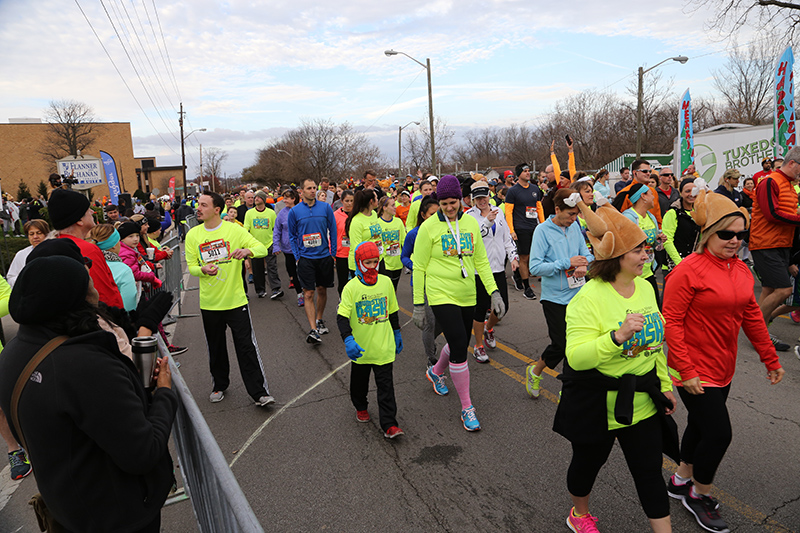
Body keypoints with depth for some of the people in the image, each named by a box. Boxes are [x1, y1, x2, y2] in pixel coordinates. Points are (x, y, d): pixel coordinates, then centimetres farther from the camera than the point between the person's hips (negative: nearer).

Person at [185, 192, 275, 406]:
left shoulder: (234, 230, -6)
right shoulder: (193, 235, 2)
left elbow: (262, 249, -6)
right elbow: (191, 266, 6)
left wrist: (247, 250, -28)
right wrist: (203, 269, -17)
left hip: (235, 300, -3)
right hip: (209, 302, 3)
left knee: (247, 346, -2)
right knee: (215, 348, 16)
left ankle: (259, 392, 5)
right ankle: (219, 385, 36)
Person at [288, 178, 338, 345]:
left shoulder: (325, 207, 0)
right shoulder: (294, 211, -1)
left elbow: (332, 231, 6)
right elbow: (292, 236, 7)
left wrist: (333, 253, 2)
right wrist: (297, 256, 1)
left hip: (324, 256, 1)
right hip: (306, 258, -1)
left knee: (322, 290, 13)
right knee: (308, 294, -6)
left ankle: (319, 320, 34)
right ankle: (313, 330, -5)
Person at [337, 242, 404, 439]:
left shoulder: (386, 282, -1)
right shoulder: (351, 287, -11)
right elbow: (342, 317, -14)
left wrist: (397, 334, 18)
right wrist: (348, 340, -26)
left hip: (384, 347, 1)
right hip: (360, 348, 0)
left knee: (385, 385, 0)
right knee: (359, 382, 19)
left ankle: (389, 425, 4)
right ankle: (361, 408, 45)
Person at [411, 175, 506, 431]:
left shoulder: (470, 223, 5)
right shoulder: (429, 227, -8)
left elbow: (481, 260, 9)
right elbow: (419, 268, -4)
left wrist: (494, 292, 1)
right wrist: (418, 305, -5)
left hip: (467, 296, 5)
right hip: (441, 295, -5)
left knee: (460, 344, 15)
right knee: (459, 344, -12)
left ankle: (436, 372, 48)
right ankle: (466, 407, 4)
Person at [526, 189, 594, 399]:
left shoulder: (575, 227, 5)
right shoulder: (543, 230, -11)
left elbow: (586, 253, 11)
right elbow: (535, 267, -17)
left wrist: (584, 264, -12)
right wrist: (567, 263, -21)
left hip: (578, 295, 5)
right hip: (555, 297, -5)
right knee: (561, 344, -3)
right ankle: (535, 371, 24)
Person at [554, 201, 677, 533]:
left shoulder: (645, 287, 1)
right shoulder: (589, 298, -22)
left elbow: (654, 342, 14)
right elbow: (576, 357, -28)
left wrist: (664, 384, 16)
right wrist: (617, 336, -40)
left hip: (642, 402, 5)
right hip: (597, 404, -5)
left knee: (650, 472, 12)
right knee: (588, 463, 18)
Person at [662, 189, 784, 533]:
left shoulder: (741, 270, 5)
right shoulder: (689, 270, -19)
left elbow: (751, 317, 14)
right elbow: (671, 321, -19)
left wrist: (770, 359, 16)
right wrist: (686, 371, -20)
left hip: (722, 368, 8)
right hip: (695, 372, -8)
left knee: (701, 425, 20)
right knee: (719, 433, -3)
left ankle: (681, 480, 41)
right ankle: (699, 496, 22)